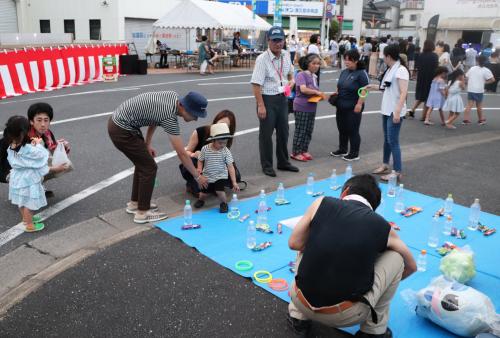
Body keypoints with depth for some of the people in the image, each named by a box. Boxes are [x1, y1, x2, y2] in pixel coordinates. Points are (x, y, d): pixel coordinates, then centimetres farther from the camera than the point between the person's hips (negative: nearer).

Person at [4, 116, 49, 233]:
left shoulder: (11, 148, -7)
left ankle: (25, 218, 46)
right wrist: (38, 144, -5)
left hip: (17, 178, 8)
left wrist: (32, 145, -8)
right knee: (29, 204, 8)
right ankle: (29, 225, 22)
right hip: (28, 180, -8)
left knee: (21, 201, 26)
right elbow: (41, 155, -18)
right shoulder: (28, 150, -31)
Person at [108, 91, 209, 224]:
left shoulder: (174, 96, 0)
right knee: (149, 167, -3)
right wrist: (198, 176, -8)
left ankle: (134, 203, 31)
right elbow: (182, 154, -19)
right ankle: (142, 212, 8)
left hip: (117, 121, 10)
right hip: (121, 131, -9)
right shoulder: (169, 117, -24)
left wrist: (147, 144, 17)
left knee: (143, 163, 18)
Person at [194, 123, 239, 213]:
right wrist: (199, 169, -17)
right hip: (207, 176, 2)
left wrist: (234, 182, -17)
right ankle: (201, 200, 46)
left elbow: (231, 167, -14)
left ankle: (224, 203, 10)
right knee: (203, 192, 7)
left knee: (219, 191, -23)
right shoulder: (205, 149, -12)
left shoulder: (226, 151, -15)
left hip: (221, 176, -2)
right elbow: (200, 160, 4)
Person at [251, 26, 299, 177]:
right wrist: (260, 105, -23)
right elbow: (256, 84, -19)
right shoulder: (262, 59, -16)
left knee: (283, 131, 16)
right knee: (266, 133, 3)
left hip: (282, 98, 7)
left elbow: (290, 73, 23)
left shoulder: (286, 56, 4)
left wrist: (291, 80, 0)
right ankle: (267, 165, 17)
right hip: (267, 99, -6)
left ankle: (283, 162, 31)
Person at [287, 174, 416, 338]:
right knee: (395, 257, 16)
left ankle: (299, 316, 26)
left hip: (301, 303, 2)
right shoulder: (383, 227, 6)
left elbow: (294, 243, 10)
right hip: (345, 316, -2)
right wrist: (388, 282, 41)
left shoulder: (322, 203, 3)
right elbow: (411, 266, 23)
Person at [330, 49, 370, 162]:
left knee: (353, 131, 1)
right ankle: (342, 150, 33)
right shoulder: (344, 72, 10)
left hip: (353, 108, -7)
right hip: (341, 106, 8)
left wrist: (359, 104, -21)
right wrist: (335, 95, 4)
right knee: (342, 129, 17)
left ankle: (354, 154, 13)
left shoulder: (361, 73, -12)